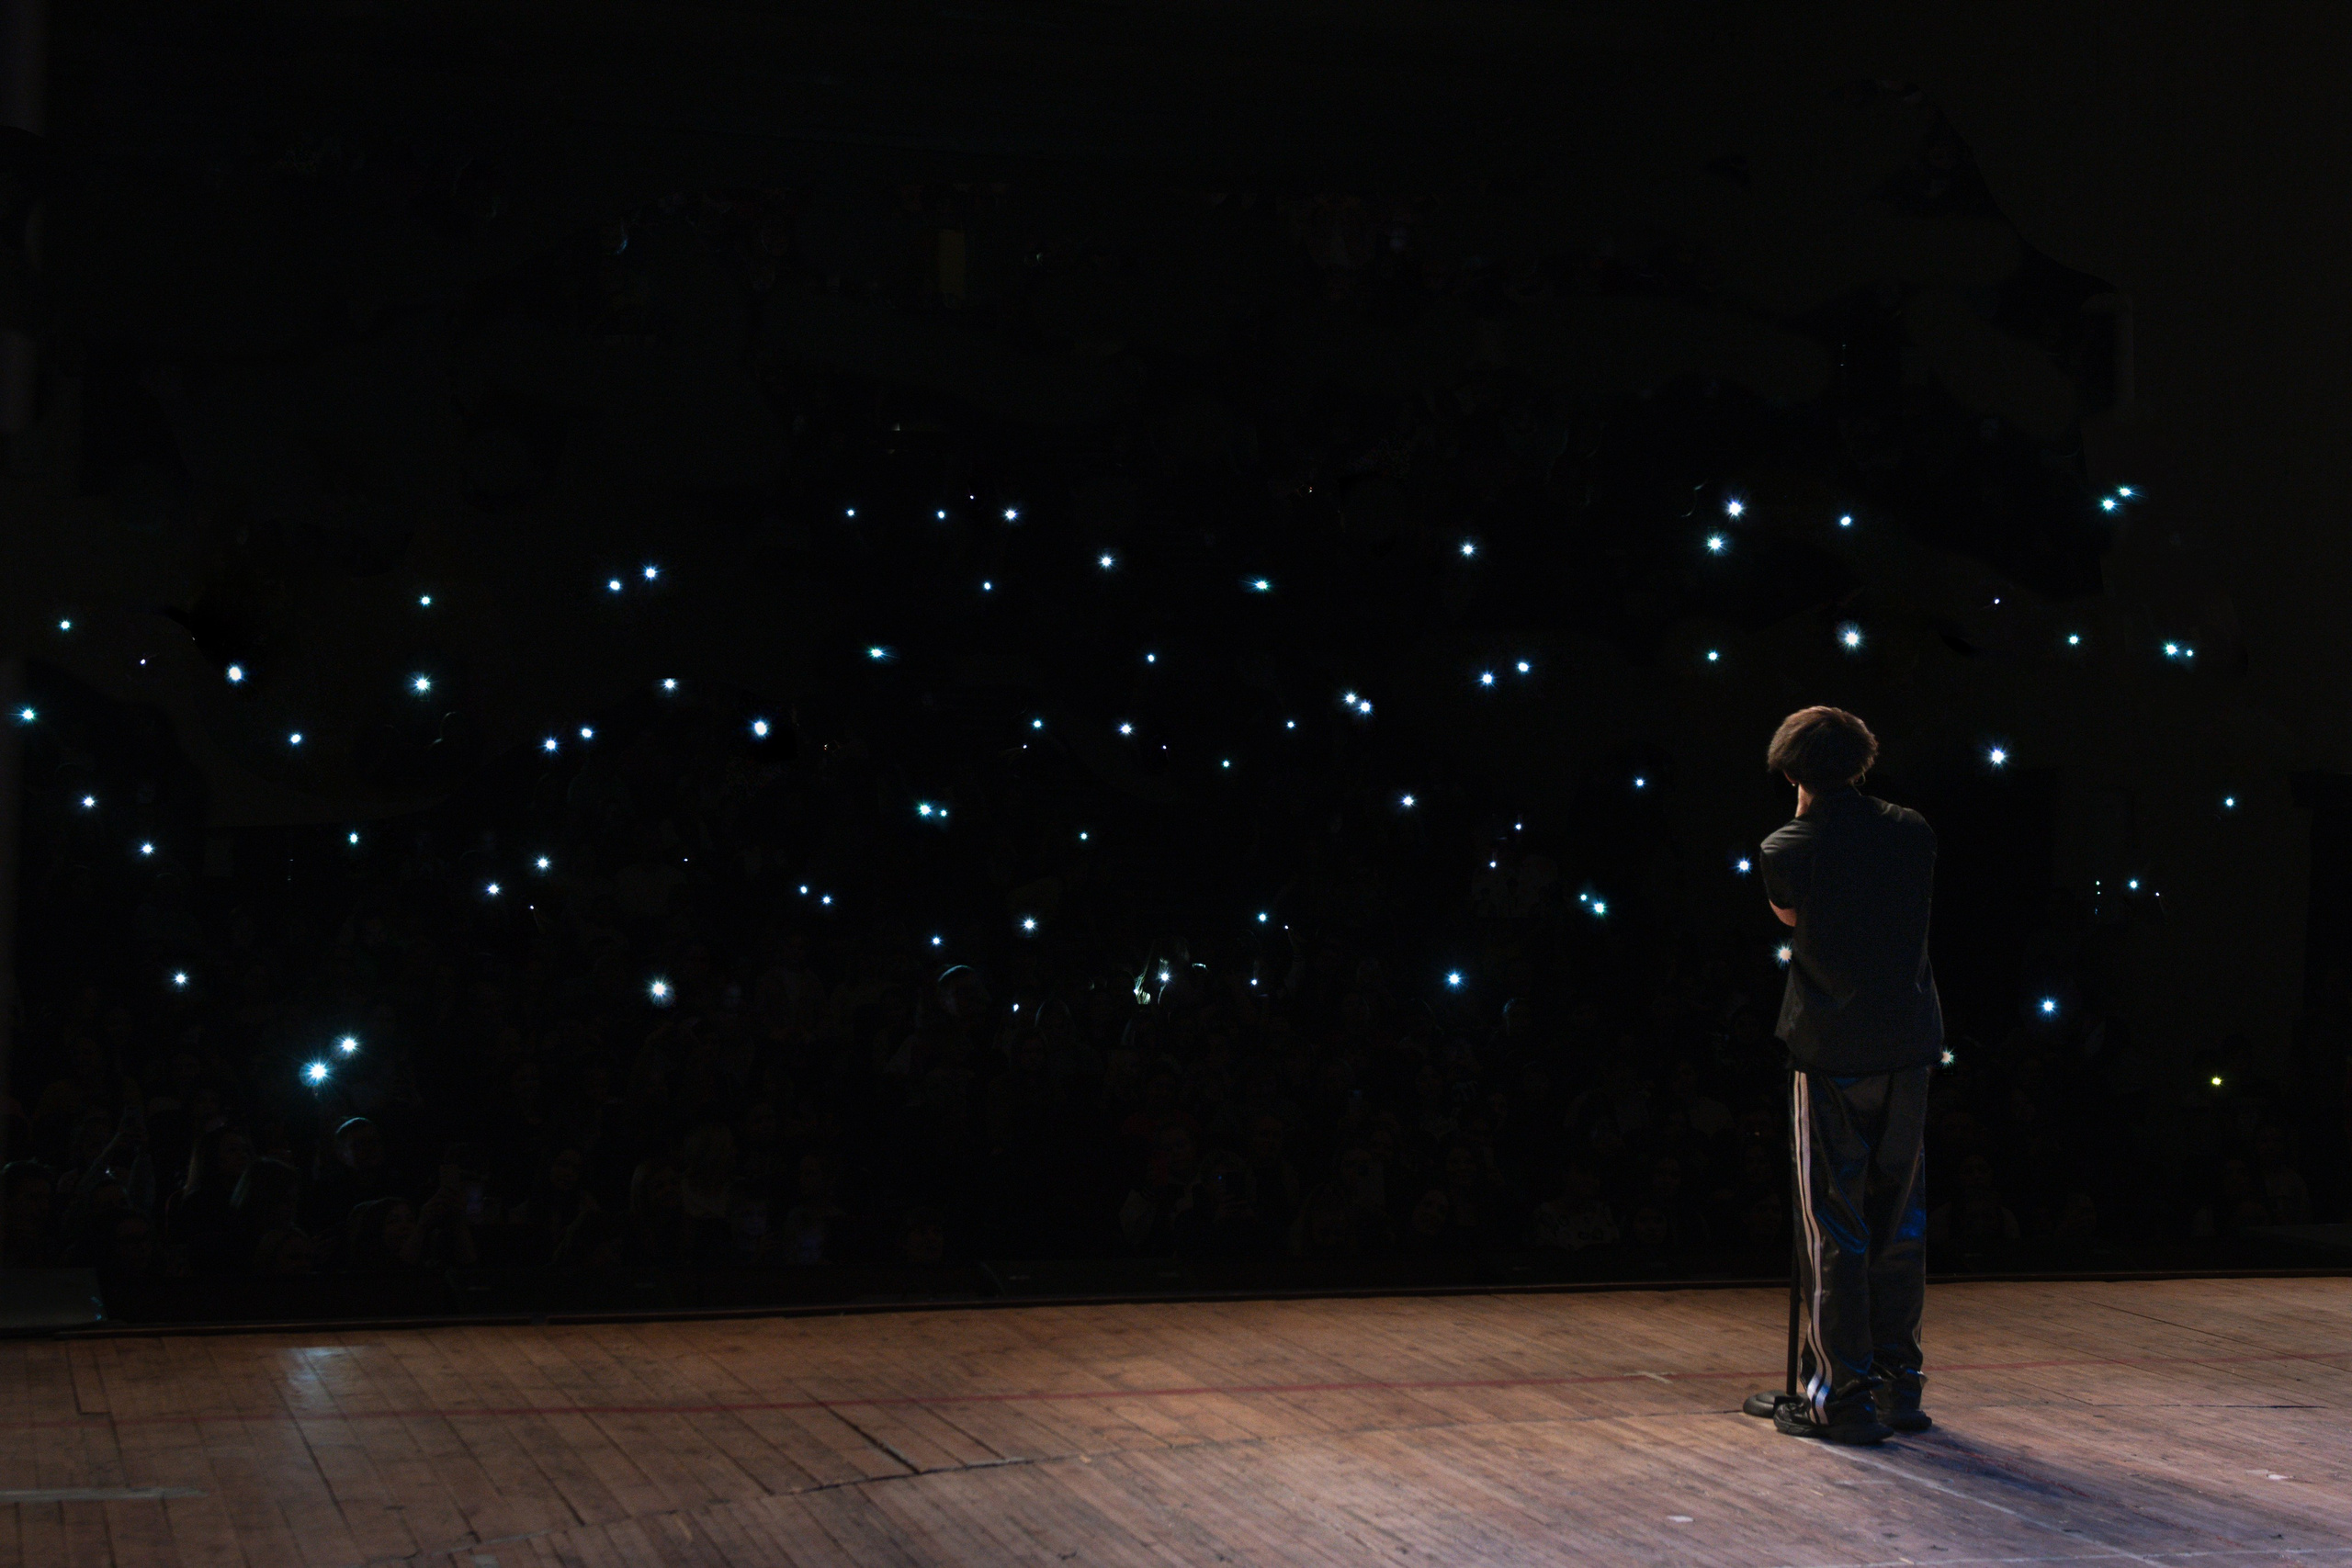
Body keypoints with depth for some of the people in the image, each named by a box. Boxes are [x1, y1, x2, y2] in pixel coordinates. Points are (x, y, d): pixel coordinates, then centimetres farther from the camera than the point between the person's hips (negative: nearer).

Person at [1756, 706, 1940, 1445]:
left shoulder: (1787, 850, -8)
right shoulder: (1913, 832, 1)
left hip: (1830, 1052, -4)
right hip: (1909, 1047, 4)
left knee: (1834, 1224, 2)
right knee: (1899, 1219, 12)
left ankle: (1841, 1392, 3)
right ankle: (1899, 1382, 19)